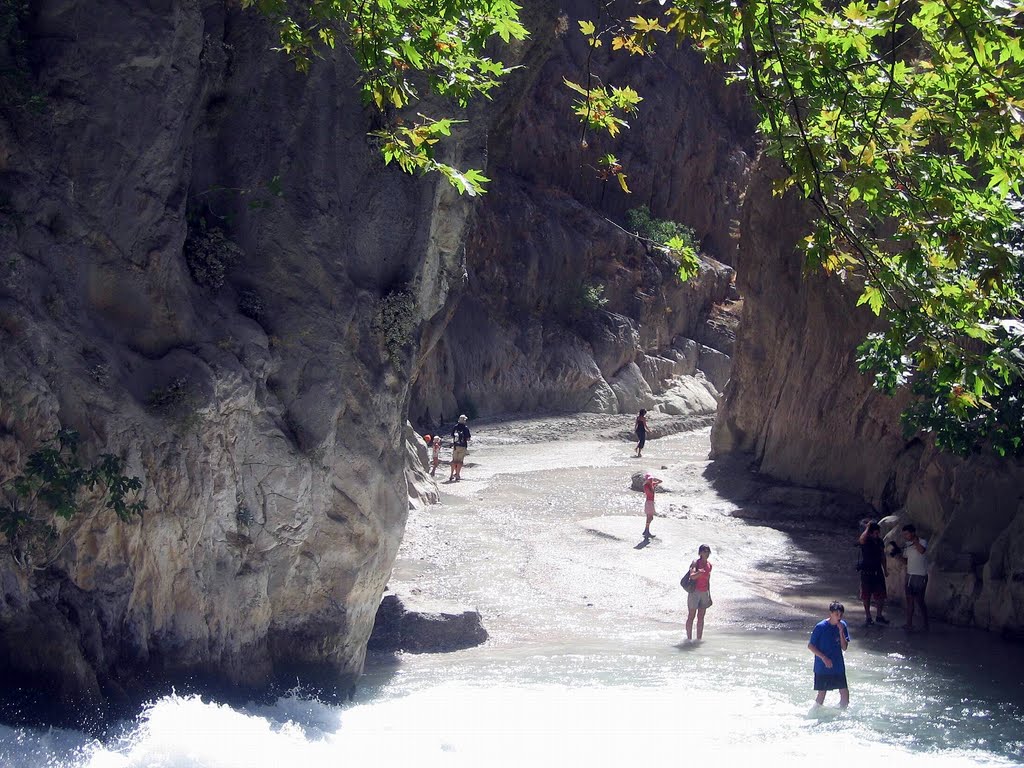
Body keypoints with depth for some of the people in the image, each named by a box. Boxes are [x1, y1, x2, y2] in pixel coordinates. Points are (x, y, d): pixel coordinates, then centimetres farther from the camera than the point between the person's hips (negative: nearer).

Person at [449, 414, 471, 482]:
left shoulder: (455, 427, 1)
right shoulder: (466, 428, -11)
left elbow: (452, 436, 8)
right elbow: (468, 438, -9)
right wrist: (471, 438, 12)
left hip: (455, 446, 3)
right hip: (463, 446, -3)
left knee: (454, 460, 11)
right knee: (460, 461, 3)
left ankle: (452, 474, 8)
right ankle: (457, 475, 3)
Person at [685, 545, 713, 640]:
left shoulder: (709, 565, 9)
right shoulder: (696, 563, -10)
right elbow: (692, 576, -25)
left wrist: (709, 596, 19)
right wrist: (699, 572, -46)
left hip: (705, 593, 6)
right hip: (695, 592, -6)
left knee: (701, 617, 7)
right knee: (691, 616, -1)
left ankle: (699, 638, 10)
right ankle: (689, 638, 4)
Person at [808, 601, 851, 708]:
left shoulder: (842, 626, 1)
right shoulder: (821, 627, -13)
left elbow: (844, 647, -2)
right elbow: (810, 646, -9)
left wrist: (841, 632, -14)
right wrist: (824, 658, -17)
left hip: (838, 666, 4)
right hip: (822, 667, -4)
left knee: (845, 692, 3)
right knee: (822, 693, 1)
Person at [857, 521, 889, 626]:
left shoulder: (879, 541, 6)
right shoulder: (865, 542, -11)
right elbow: (861, 540, -37)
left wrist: (885, 569, 16)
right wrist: (868, 527, -25)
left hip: (878, 572, 5)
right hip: (866, 572, -5)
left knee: (881, 595, 6)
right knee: (866, 596, 2)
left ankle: (879, 616, 20)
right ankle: (868, 617, 12)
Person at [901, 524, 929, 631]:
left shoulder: (922, 542, -9)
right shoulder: (906, 544, 12)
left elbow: (921, 550, -31)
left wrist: (915, 540, -20)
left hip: (920, 576, -7)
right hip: (909, 575, 7)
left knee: (919, 601, -4)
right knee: (909, 601, 6)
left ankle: (925, 625, 9)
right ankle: (909, 625, 10)